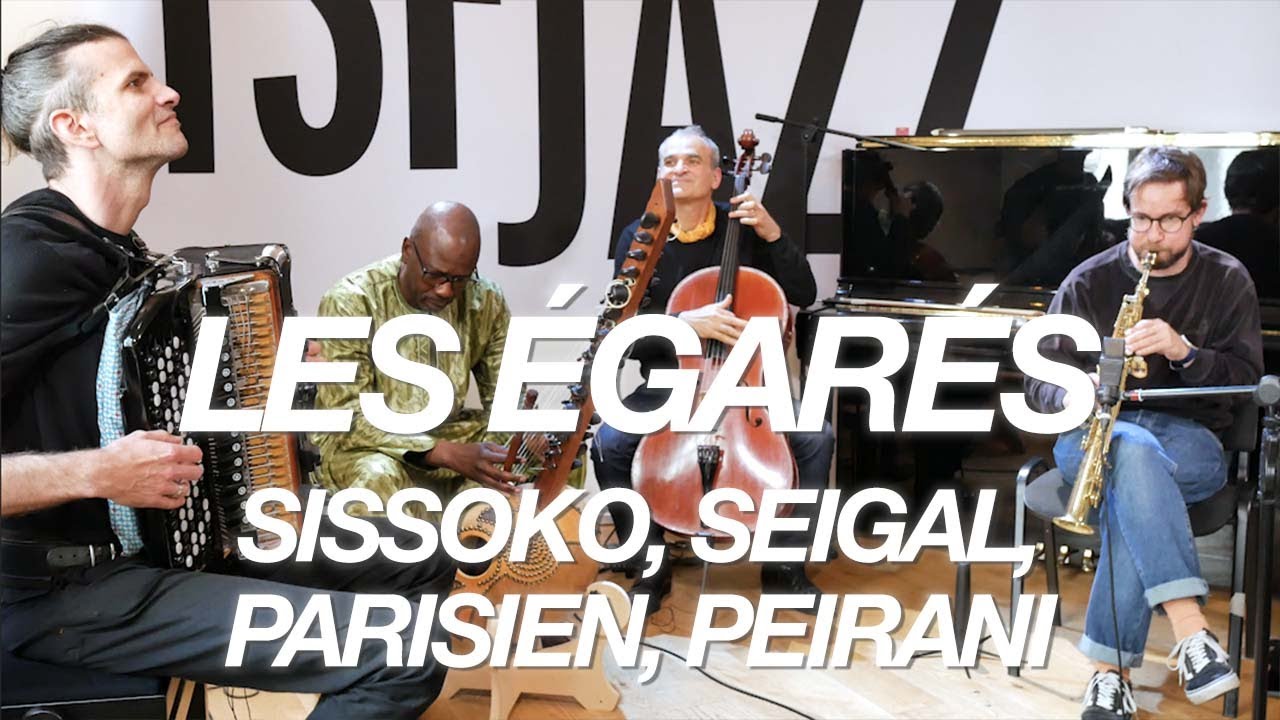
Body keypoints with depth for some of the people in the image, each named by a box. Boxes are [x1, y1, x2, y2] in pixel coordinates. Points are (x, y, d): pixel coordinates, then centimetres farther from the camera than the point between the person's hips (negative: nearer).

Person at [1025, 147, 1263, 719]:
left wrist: (1185, 352, -19)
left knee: (1133, 501, -38)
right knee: (1135, 448, -40)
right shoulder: (1089, 281, 4)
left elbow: (1245, 381, 1)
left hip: (1190, 441, 0)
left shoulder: (1227, 280, 6)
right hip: (1094, 436, 0)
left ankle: (1111, 670, -32)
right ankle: (1191, 631, -45)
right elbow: (1040, 381, 3)